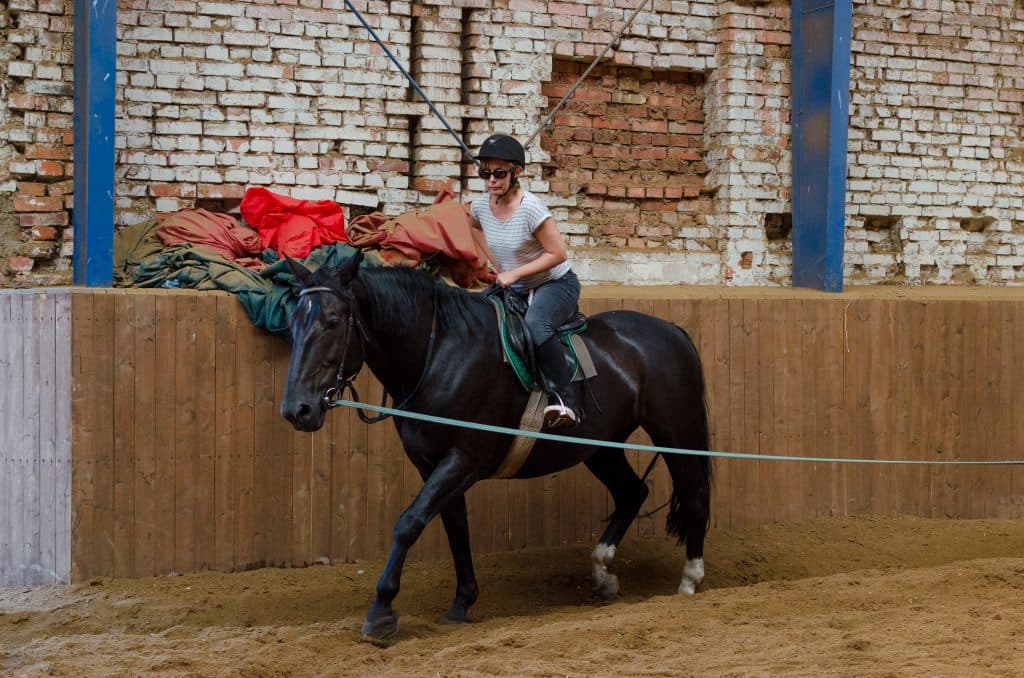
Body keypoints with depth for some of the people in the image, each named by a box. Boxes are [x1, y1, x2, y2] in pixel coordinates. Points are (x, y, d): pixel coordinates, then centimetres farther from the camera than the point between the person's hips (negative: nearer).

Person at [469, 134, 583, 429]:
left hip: (556, 284, -8)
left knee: (535, 323, -37)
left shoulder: (530, 207, -23)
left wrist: (515, 273, -21)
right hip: (513, 288, 8)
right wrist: (502, 274, 7)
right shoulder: (479, 207, -4)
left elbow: (557, 253, -20)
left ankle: (565, 400, -33)